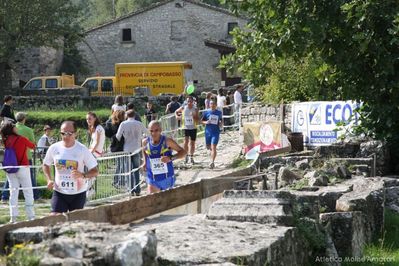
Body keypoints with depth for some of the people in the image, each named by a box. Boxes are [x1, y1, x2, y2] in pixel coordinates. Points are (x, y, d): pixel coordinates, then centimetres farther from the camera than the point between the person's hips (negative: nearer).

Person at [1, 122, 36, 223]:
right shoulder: (21, 139, -10)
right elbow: (33, 146, 4)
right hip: (22, 168, -4)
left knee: (13, 192, 10)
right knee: (28, 192, 3)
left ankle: (13, 217, 6)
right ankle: (31, 217, 1)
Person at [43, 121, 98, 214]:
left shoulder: (82, 150, -11)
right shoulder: (54, 148, -5)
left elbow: (95, 171, -9)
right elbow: (46, 165, 14)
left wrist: (82, 175, -29)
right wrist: (49, 180, -3)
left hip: (78, 193, -1)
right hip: (59, 192, 1)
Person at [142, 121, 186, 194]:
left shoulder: (167, 141, -15)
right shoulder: (145, 142, -6)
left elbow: (183, 152, -10)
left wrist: (170, 158, -25)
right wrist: (145, 163, 5)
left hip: (167, 179, -1)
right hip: (153, 179, 1)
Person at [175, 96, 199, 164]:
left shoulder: (195, 109, -3)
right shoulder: (183, 108, -2)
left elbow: (198, 120, -4)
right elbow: (176, 112, 15)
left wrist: (194, 116, -23)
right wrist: (177, 116, -5)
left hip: (193, 128, 1)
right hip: (185, 128, -1)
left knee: (192, 143, 8)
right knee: (186, 141, -14)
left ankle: (191, 157, 20)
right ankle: (186, 156, 0)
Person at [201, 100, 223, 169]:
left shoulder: (219, 113, 5)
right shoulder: (206, 112, 3)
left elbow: (220, 120, 18)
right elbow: (202, 121, 7)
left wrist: (221, 124, -4)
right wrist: (206, 122, -14)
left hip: (216, 132, -2)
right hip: (208, 132, 2)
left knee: (213, 147, -15)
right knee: (208, 147, 14)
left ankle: (212, 162, -22)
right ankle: (212, 153, 50)